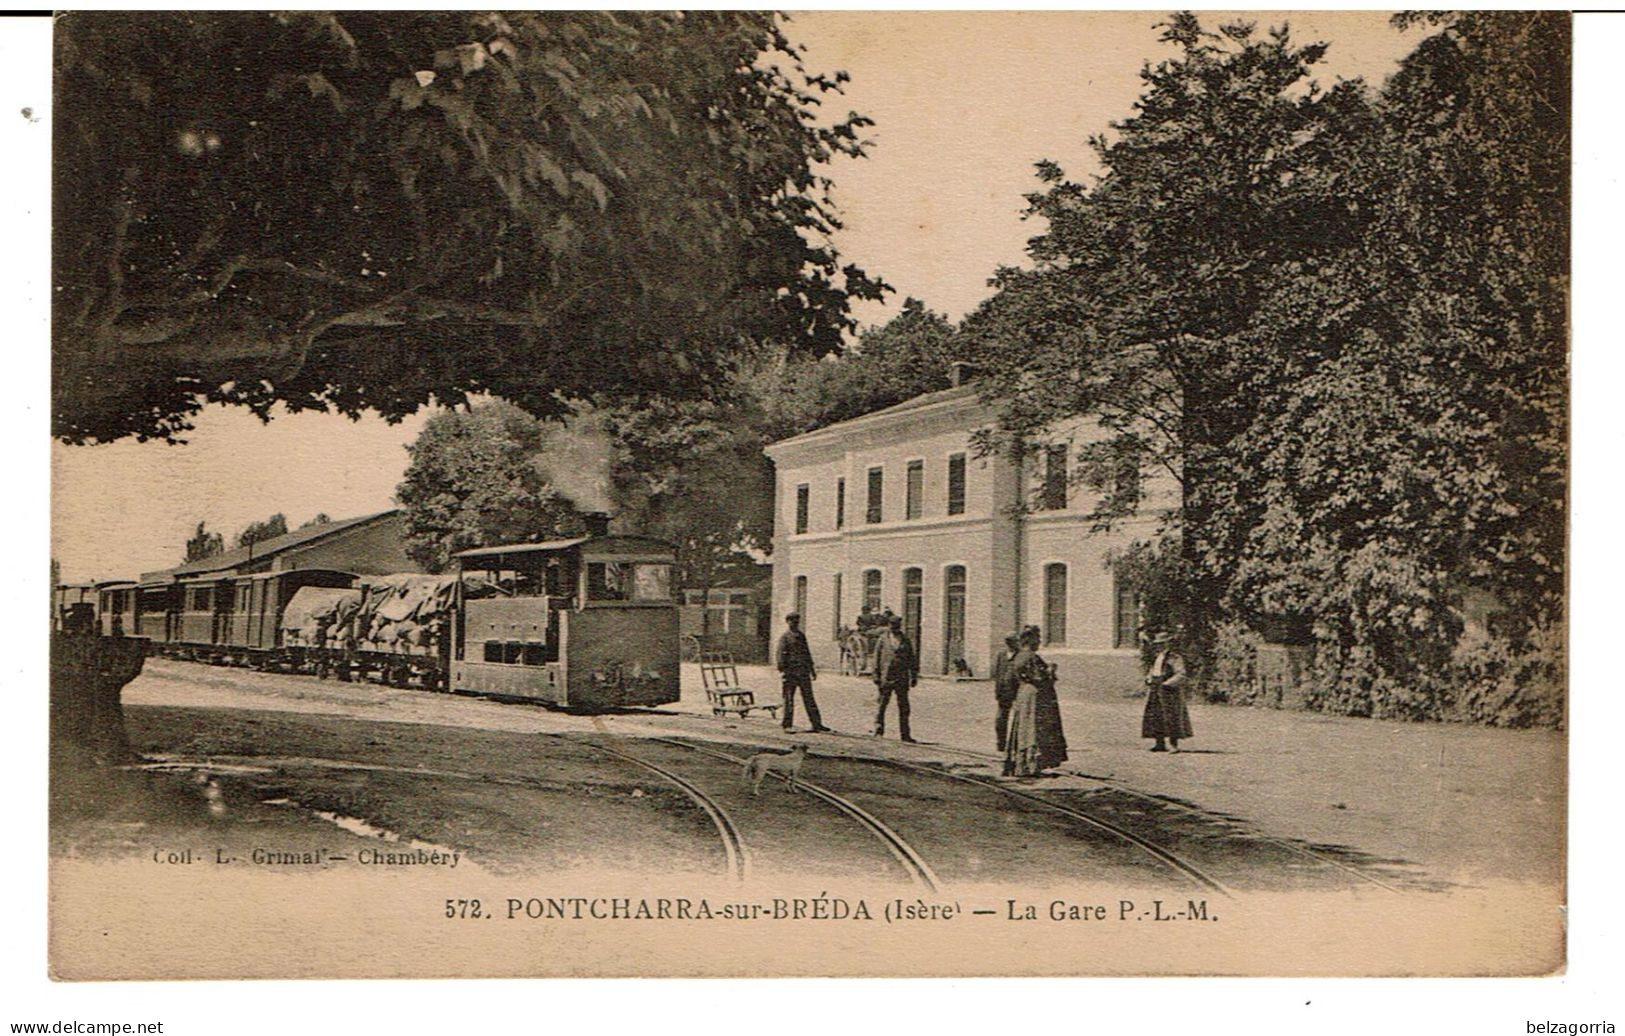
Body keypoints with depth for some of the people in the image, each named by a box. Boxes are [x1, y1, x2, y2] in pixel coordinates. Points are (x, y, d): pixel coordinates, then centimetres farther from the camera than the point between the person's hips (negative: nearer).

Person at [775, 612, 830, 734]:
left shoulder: (802, 636, 16)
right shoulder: (785, 637, -3)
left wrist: (812, 669, 22)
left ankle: (817, 724, 6)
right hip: (790, 672, -5)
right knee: (789, 698, 1)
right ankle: (787, 724, 9)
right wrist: (782, 670, -18)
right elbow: (779, 654, -9)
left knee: (809, 698, 5)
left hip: (803, 672, 6)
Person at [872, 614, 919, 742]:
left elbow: (912, 658, 14)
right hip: (886, 676, -3)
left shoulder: (905, 639, 10)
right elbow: (877, 658, 3)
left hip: (902, 678, 3)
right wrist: (877, 677, -2)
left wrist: (914, 676, 8)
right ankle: (879, 730, 11)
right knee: (882, 703, 0)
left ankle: (905, 734, 9)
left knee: (904, 706, 4)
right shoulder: (883, 639, 2)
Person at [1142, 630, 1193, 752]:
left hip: (1169, 691, -8)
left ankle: (1174, 744, 0)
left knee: (1171, 718, -6)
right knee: (1155, 717, 6)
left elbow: (1180, 674, -18)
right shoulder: (1159, 657, 16)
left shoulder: (1175, 658, -10)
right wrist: (1149, 679, 8)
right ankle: (1160, 743, 12)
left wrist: (1167, 683, -25)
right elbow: (1153, 671, 28)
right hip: (1156, 691, 8)